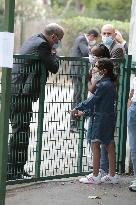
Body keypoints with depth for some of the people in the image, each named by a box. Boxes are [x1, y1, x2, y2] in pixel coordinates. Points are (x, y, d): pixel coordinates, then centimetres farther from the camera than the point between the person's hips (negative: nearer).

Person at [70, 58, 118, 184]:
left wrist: (77, 109, -6)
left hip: (101, 118, -9)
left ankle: (95, 176, 1)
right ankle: (112, 176, 15)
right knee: (110, 146, 10)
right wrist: (84, 112, 17)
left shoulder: (103, 85, -18)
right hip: (110, 117, 9)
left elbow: (92, 100, -16)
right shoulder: (110, 84, 12)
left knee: (95, 145, -2)